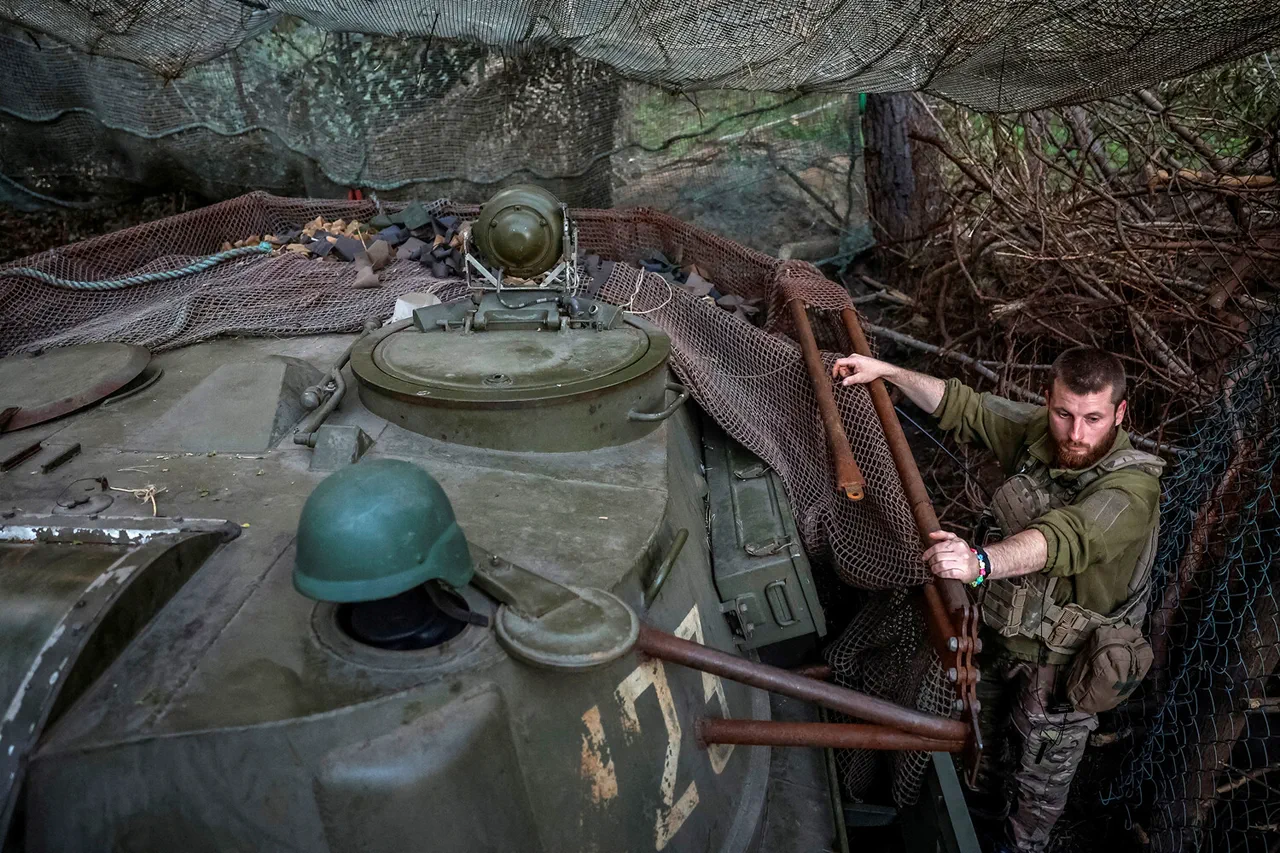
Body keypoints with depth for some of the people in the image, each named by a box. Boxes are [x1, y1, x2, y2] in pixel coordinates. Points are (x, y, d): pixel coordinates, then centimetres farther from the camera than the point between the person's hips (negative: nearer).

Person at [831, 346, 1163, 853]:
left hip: (1060, 664, -6)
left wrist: (981, 562, -69)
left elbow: (1065, 538, -52)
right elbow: (964, 407, -2)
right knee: (986, 728, 33)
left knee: (1040, 779, 20)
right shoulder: (1037, 432, -14)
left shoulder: (1130, 488, -34)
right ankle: (988, 797, 63)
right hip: (1000, 628, 6)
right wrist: (888, 373, -7)